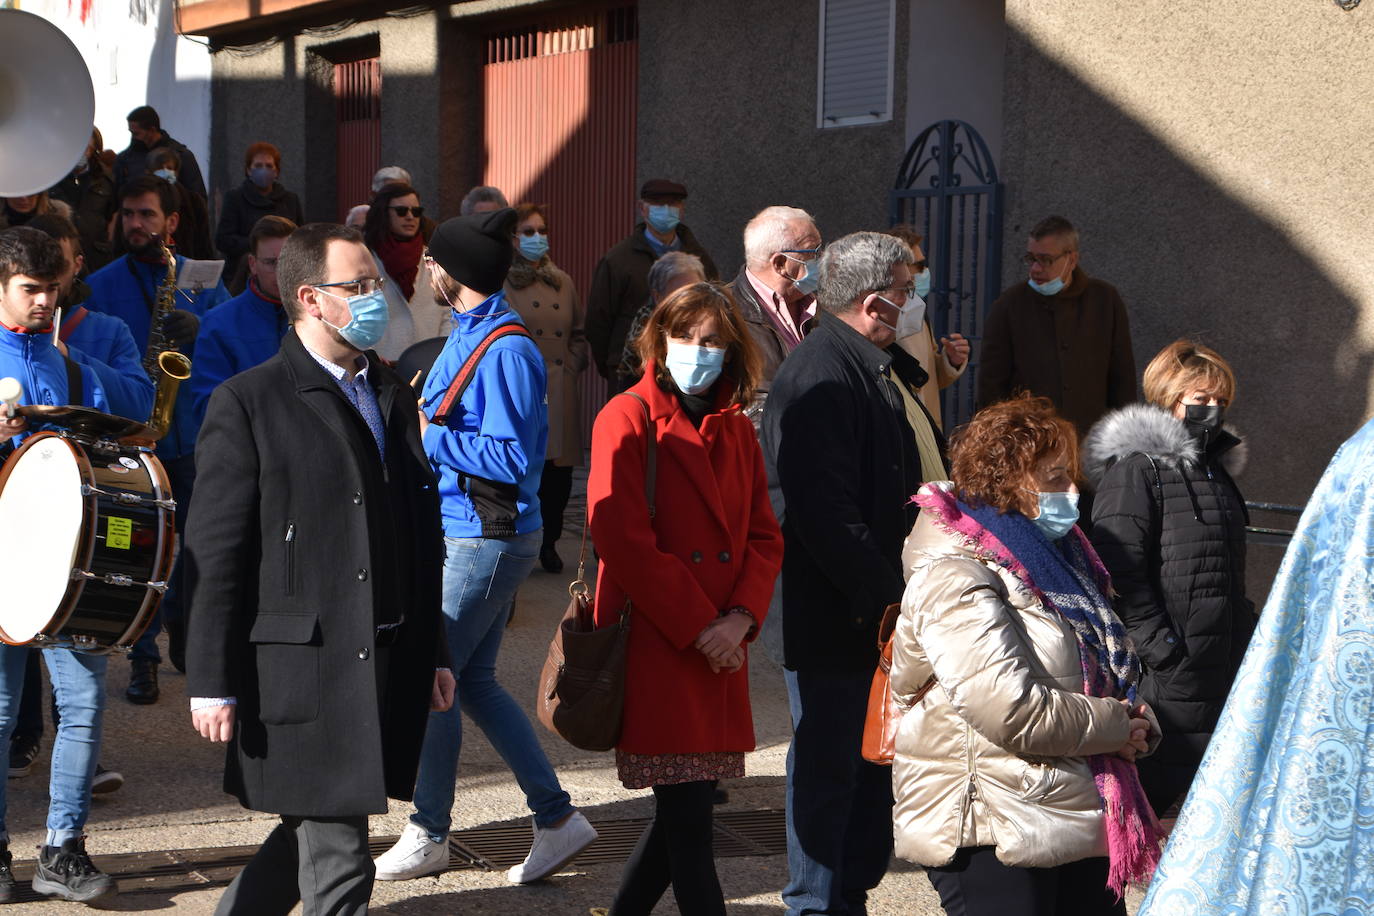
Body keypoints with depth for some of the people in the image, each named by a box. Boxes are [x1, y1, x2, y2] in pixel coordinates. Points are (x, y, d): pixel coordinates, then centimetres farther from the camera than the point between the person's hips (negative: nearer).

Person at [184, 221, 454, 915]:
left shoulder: (394, 396, 14)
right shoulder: (246, 403, -7)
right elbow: (214, 553, -8)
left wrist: (433, 652, 17)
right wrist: (211, 682, -10)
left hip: (387, 668, 6)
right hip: (302, 670, -6)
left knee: (311, 836, 14)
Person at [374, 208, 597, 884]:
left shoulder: (504, 350, -19)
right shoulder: (469, 333, 13)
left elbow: (511, 456, -24)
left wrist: (431, 436, -17)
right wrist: (418, 416, 6)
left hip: (487, 541, -10)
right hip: (462, 532, 10)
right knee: (473, 681, 13)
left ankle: (429, 835, 11)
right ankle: (557, 819, 18)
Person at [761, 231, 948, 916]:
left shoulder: (885, 366, 14)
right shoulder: (820, 377, -19)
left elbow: (924, 468, 26)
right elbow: (825, 510, -25)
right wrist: (883, 595, -23)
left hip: (888, 606, 10)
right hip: (838, 619, -10)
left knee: (874, 759, 18)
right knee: (828, 765, 1)